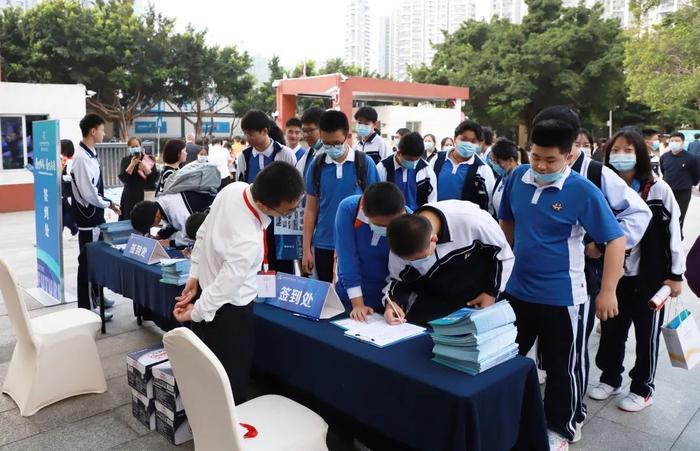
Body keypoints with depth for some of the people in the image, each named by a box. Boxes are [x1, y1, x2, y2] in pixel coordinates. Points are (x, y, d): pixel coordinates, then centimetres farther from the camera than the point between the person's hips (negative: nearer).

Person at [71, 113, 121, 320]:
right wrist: (108, 204, -11)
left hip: (96, 215, 10)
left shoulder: (90, 154, 9)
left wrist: (107, 202, 7)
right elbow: (88, 193, -24)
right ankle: (87, 308, 8)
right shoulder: (82, 158, -21)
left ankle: (95, 296, 35)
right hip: (88, 217, -10)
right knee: (87, 261, -1)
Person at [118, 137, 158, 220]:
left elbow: (155, 178, -1)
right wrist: (132, 165, -16)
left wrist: (145, 168, -15)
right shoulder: (125, 160, 6)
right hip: (130, 197, 0)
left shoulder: (149, 160, 5)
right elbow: (123, 178, -7)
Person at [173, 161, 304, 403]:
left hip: (204, 287, 9)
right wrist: (195, 313, -6)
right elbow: (223, 288, -24)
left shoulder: (233, 188, -13)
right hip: (227, 309, -9)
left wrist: (195, 274, 9)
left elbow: (204, 232, 1)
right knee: (232, 380, 13)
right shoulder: (249, 242, -37)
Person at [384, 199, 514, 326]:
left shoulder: (471, 221, -31)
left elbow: (503, 253, -12)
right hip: (432, 301, 2)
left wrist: (491, 292, -10)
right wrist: (393, 301, -23)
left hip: (477, 299, -1)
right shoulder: (403, 245, -22)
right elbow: (399, 279, -3)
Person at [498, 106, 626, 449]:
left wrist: (608, 291, -16)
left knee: (562, 368, 13)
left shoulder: (583, 192, -16)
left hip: (562, 297, -4)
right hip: (517, 289, 5)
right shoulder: (517, 178, -4)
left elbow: (616, 240, -13)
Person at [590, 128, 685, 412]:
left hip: (650, 275, -3)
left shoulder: (658, 189, -10)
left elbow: (674, 232, -7)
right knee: (612, 330, 14)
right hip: (615, 274, 3)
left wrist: (676, 274, -7)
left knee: (647, 333, 11)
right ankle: (610, 379, 34)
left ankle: (643, 389, 27)